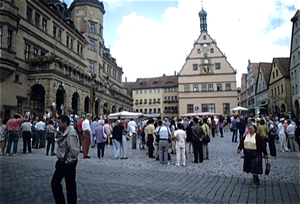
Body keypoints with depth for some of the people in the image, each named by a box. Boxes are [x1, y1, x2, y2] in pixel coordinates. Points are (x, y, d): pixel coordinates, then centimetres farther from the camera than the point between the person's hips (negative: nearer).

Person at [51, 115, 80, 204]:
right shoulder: (64, 132, 8)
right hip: (61, 162, 10)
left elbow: (74, 151, -28)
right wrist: (60, 160, 10)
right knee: (55, 183, 17)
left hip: (68, 164, -10)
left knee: (70, 186, 6)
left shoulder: (71, 134, -23)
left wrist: (67, 161, -16)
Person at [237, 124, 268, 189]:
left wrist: (265, 154, -8)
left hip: (255, 154, -6)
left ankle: (255, 182, 5)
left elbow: (263, 145, -7)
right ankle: (257, 180, 31)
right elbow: (242, 143, 6)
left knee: (255, 168, -5)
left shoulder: (258, 136, -8)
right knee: (250, 168, 12)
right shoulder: (246, 136, 8)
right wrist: (239, 148, -10)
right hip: (247, 154, 6)